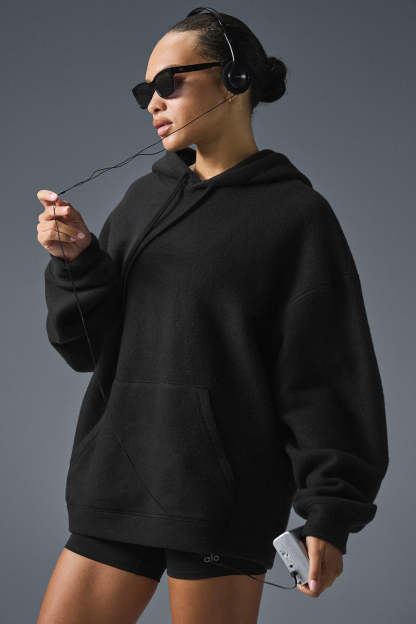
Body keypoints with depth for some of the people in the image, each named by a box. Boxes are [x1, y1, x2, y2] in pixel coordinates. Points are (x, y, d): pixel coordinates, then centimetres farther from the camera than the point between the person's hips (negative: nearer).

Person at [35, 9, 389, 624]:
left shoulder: (295, 213, -1)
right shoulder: (142, 200, 15)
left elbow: (328, 374, -4)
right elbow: (89, 345, 13)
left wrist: (329, 513, -9)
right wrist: (76, 261, -6)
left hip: (225, 497, -5)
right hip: (120, 479, 5)